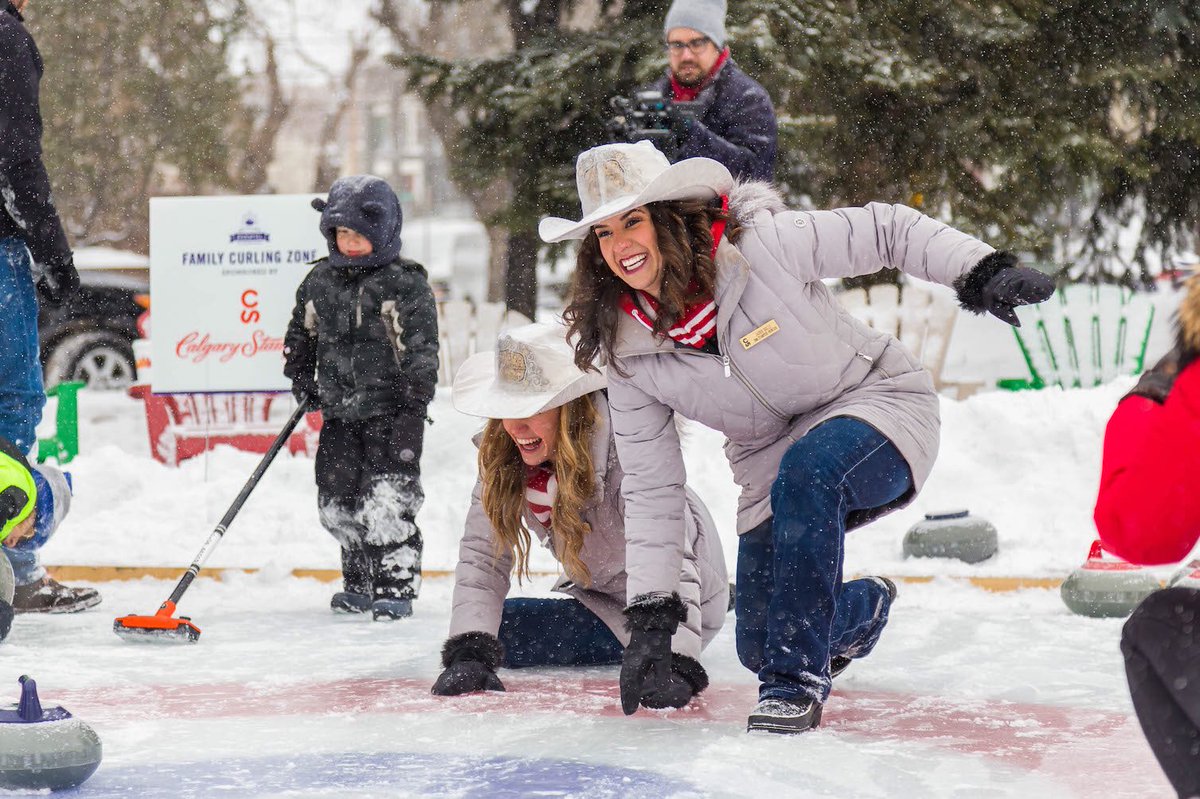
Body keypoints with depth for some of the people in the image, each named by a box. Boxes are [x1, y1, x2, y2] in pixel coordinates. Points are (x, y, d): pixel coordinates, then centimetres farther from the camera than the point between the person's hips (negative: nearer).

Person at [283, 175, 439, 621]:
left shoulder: (406, 284, -7)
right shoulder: (320, 281, 9)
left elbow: (421, 348, -9)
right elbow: (300, 333, 22)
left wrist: (414, 401, -14)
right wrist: (302, 380, 10)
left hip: (391, 412, -6)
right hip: (339, 412, 6)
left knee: (388, 500, -12)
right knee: (338, 501, 9)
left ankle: (396, 586, -5)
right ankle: (359, 584, 23)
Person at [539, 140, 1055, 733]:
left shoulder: (761, 244, -24)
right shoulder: (628, 349, -11)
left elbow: (887, 231, -16)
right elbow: (650, 485, -7)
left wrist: (979, 272, -28)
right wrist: (650, 611, -11)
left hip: (876, 402, -5)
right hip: (772, 457, 5)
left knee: (807, 470, -39)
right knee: (758, 645, 1)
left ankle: (797, 681, -29)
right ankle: (863, 608, 37)